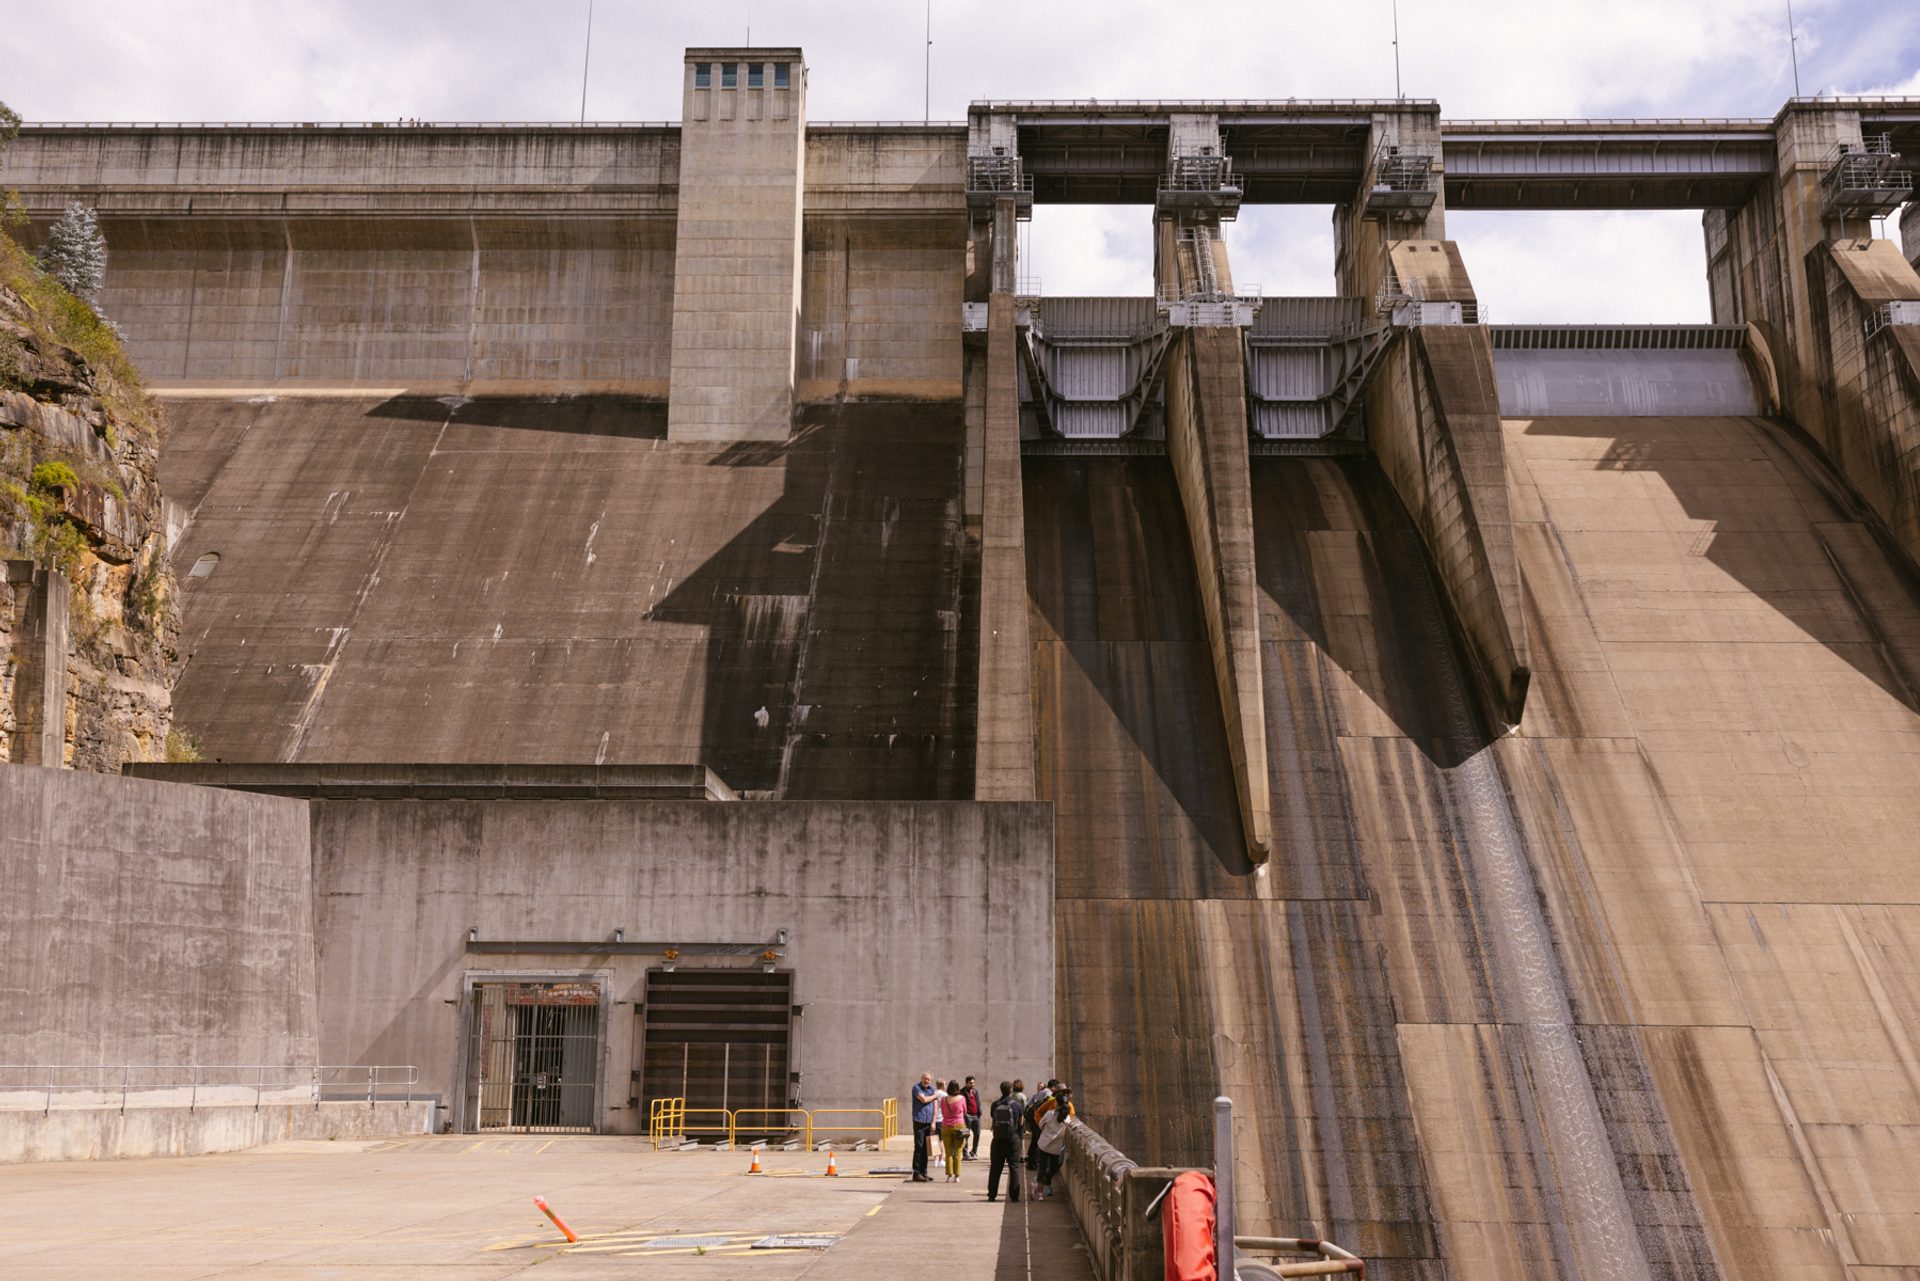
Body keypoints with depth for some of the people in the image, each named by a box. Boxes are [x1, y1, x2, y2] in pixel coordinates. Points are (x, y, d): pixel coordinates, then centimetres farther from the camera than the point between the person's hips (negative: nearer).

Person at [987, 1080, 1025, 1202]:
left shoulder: (995, 1105, -1)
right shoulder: (1017, 1105, -6)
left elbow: (993, 1121, 9)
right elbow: (1021, 1123, 1)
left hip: (998, 1140, 2)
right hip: (1013, 1139, -2)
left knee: (995, 1168, 9)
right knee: (1014, 1167, 5)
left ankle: (992, 1194, 9)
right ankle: (1014, 1196, 3)